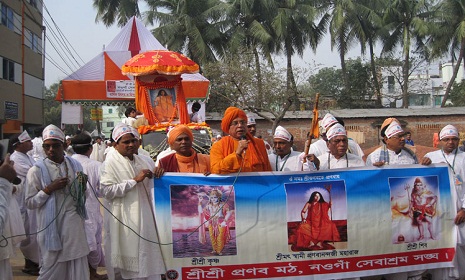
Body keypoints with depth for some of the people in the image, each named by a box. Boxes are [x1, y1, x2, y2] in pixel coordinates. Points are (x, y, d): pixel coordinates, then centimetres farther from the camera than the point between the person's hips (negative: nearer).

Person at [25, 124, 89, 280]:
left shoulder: (75, 165, 8)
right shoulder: (36, 170, -4)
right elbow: (30, 202, -3)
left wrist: (82, 185, -3)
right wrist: (49, 189, -15)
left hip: (74, 224, 4)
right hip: (52, 225, -3)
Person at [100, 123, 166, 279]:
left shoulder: (141, 161, 13)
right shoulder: (111, 163, -6)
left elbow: (150, 186, 26)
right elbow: (106, 191, -17)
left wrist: (157, 174, 3)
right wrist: (135, 180, -18)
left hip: (144, 216, 6)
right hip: (125, 219, -6)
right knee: (130, 263, -2)